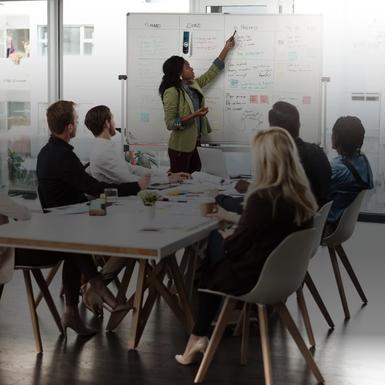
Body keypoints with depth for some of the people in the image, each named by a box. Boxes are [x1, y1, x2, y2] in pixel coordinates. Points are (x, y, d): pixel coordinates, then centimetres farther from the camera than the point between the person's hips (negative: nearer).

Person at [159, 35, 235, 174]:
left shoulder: (193, 85, 6)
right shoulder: (172, 92, -18)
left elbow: (212, 72, 16)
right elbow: (170, 123, -20)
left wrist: (226, 48, 16)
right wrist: (193, 115, -26)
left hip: (192, 144, 8)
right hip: (180, 148, -8)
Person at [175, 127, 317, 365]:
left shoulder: (263, 198, -27)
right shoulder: (302, 194, -5)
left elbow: (235, 246, -16)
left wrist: (224, 237, 6)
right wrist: (229, 217, 21)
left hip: (254, 279, -7)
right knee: (216, 241, 21)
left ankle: (199, 337, 35)